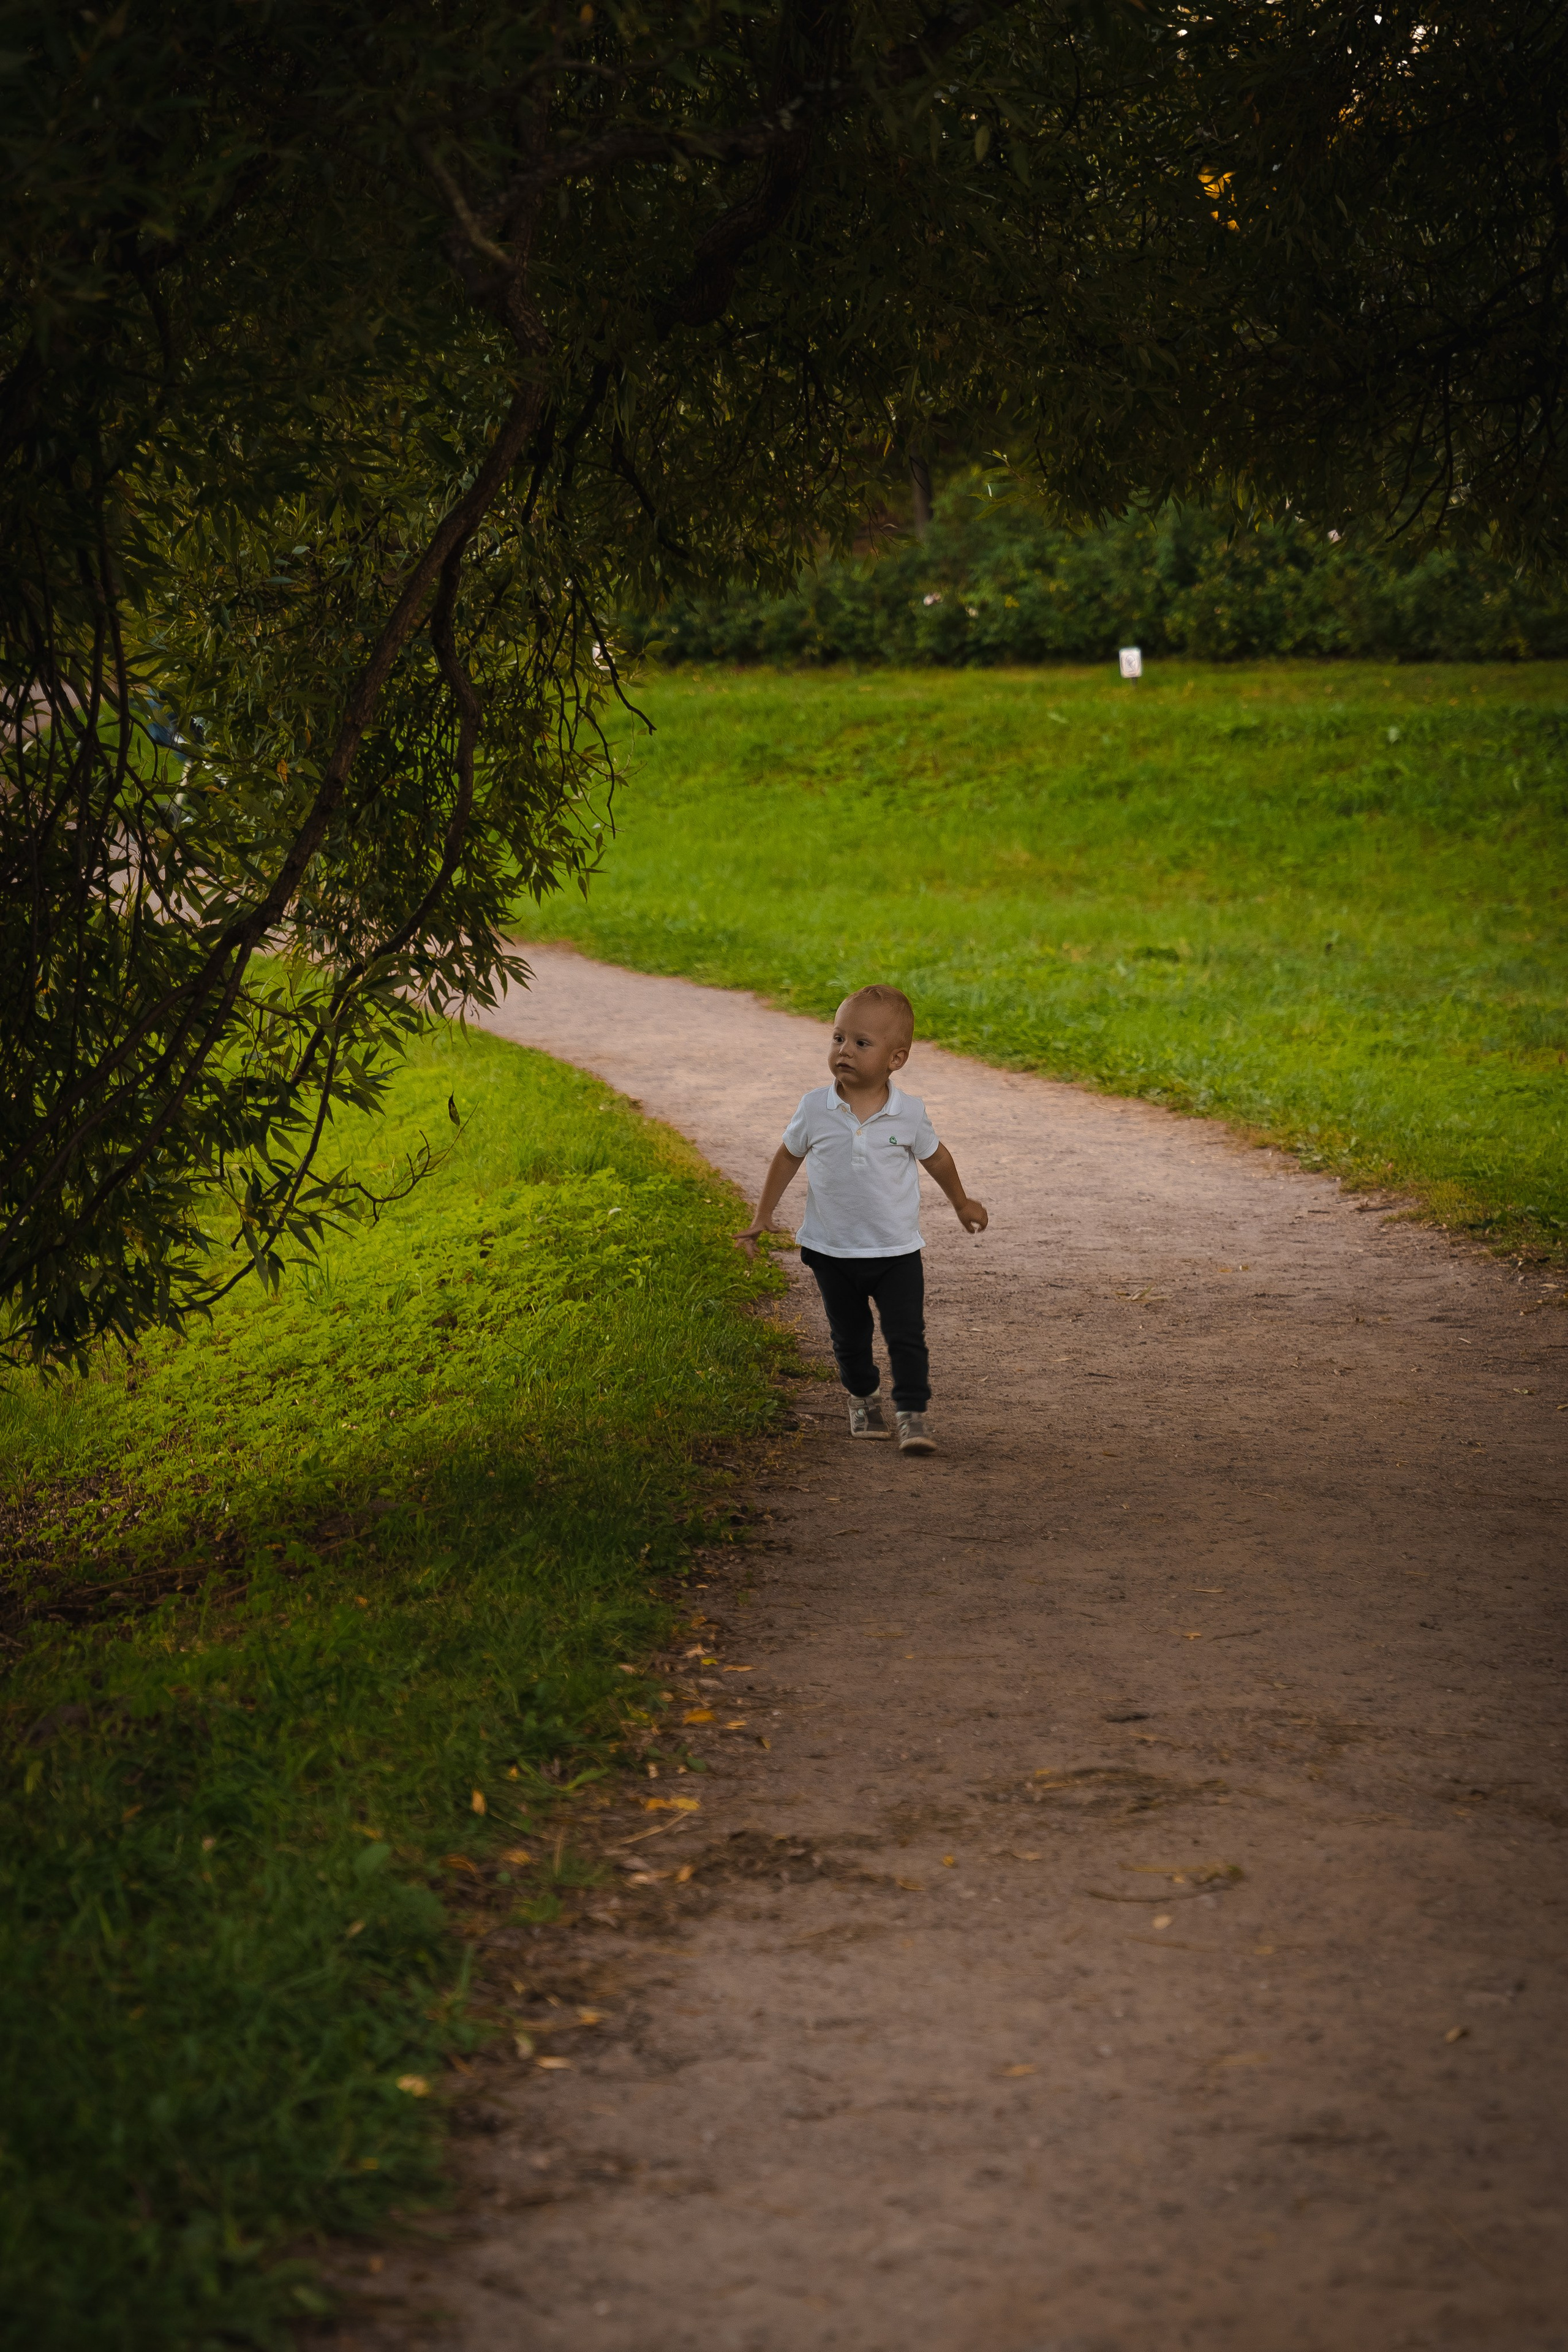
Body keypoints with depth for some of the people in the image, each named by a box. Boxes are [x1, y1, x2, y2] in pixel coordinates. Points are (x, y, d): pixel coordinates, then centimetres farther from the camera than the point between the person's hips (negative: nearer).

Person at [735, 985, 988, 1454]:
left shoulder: (909, 1113, -11)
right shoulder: (815, 1109, -10)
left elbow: (935, 1156, 9)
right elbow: (789, 1157, 6)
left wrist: (962, 1203, 22)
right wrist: (762, 1217, 9)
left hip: (896, 1251, -1)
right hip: (832, 1251, 2)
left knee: (907, 1336, -8)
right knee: (849, 1338, 15)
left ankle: (911, 1415, 0)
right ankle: (863, 1398, 37)